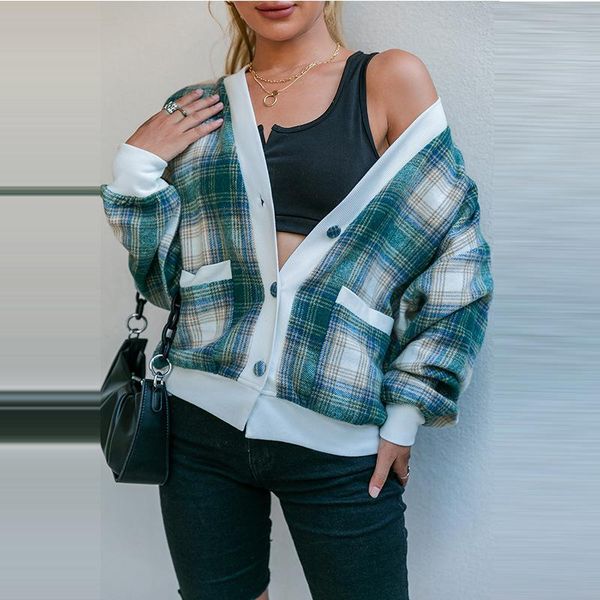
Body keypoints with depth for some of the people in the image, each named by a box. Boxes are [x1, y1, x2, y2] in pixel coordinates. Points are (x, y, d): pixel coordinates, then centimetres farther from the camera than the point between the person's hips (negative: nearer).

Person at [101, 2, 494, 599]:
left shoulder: (391, 80, -1)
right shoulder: (196, 111, 8)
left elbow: (453, 255, -3)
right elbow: (164, 277, 12)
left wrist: (405, 414, -5)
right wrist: (134, 168, -1)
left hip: (338, 439, -2)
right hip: (203, 420, 3)